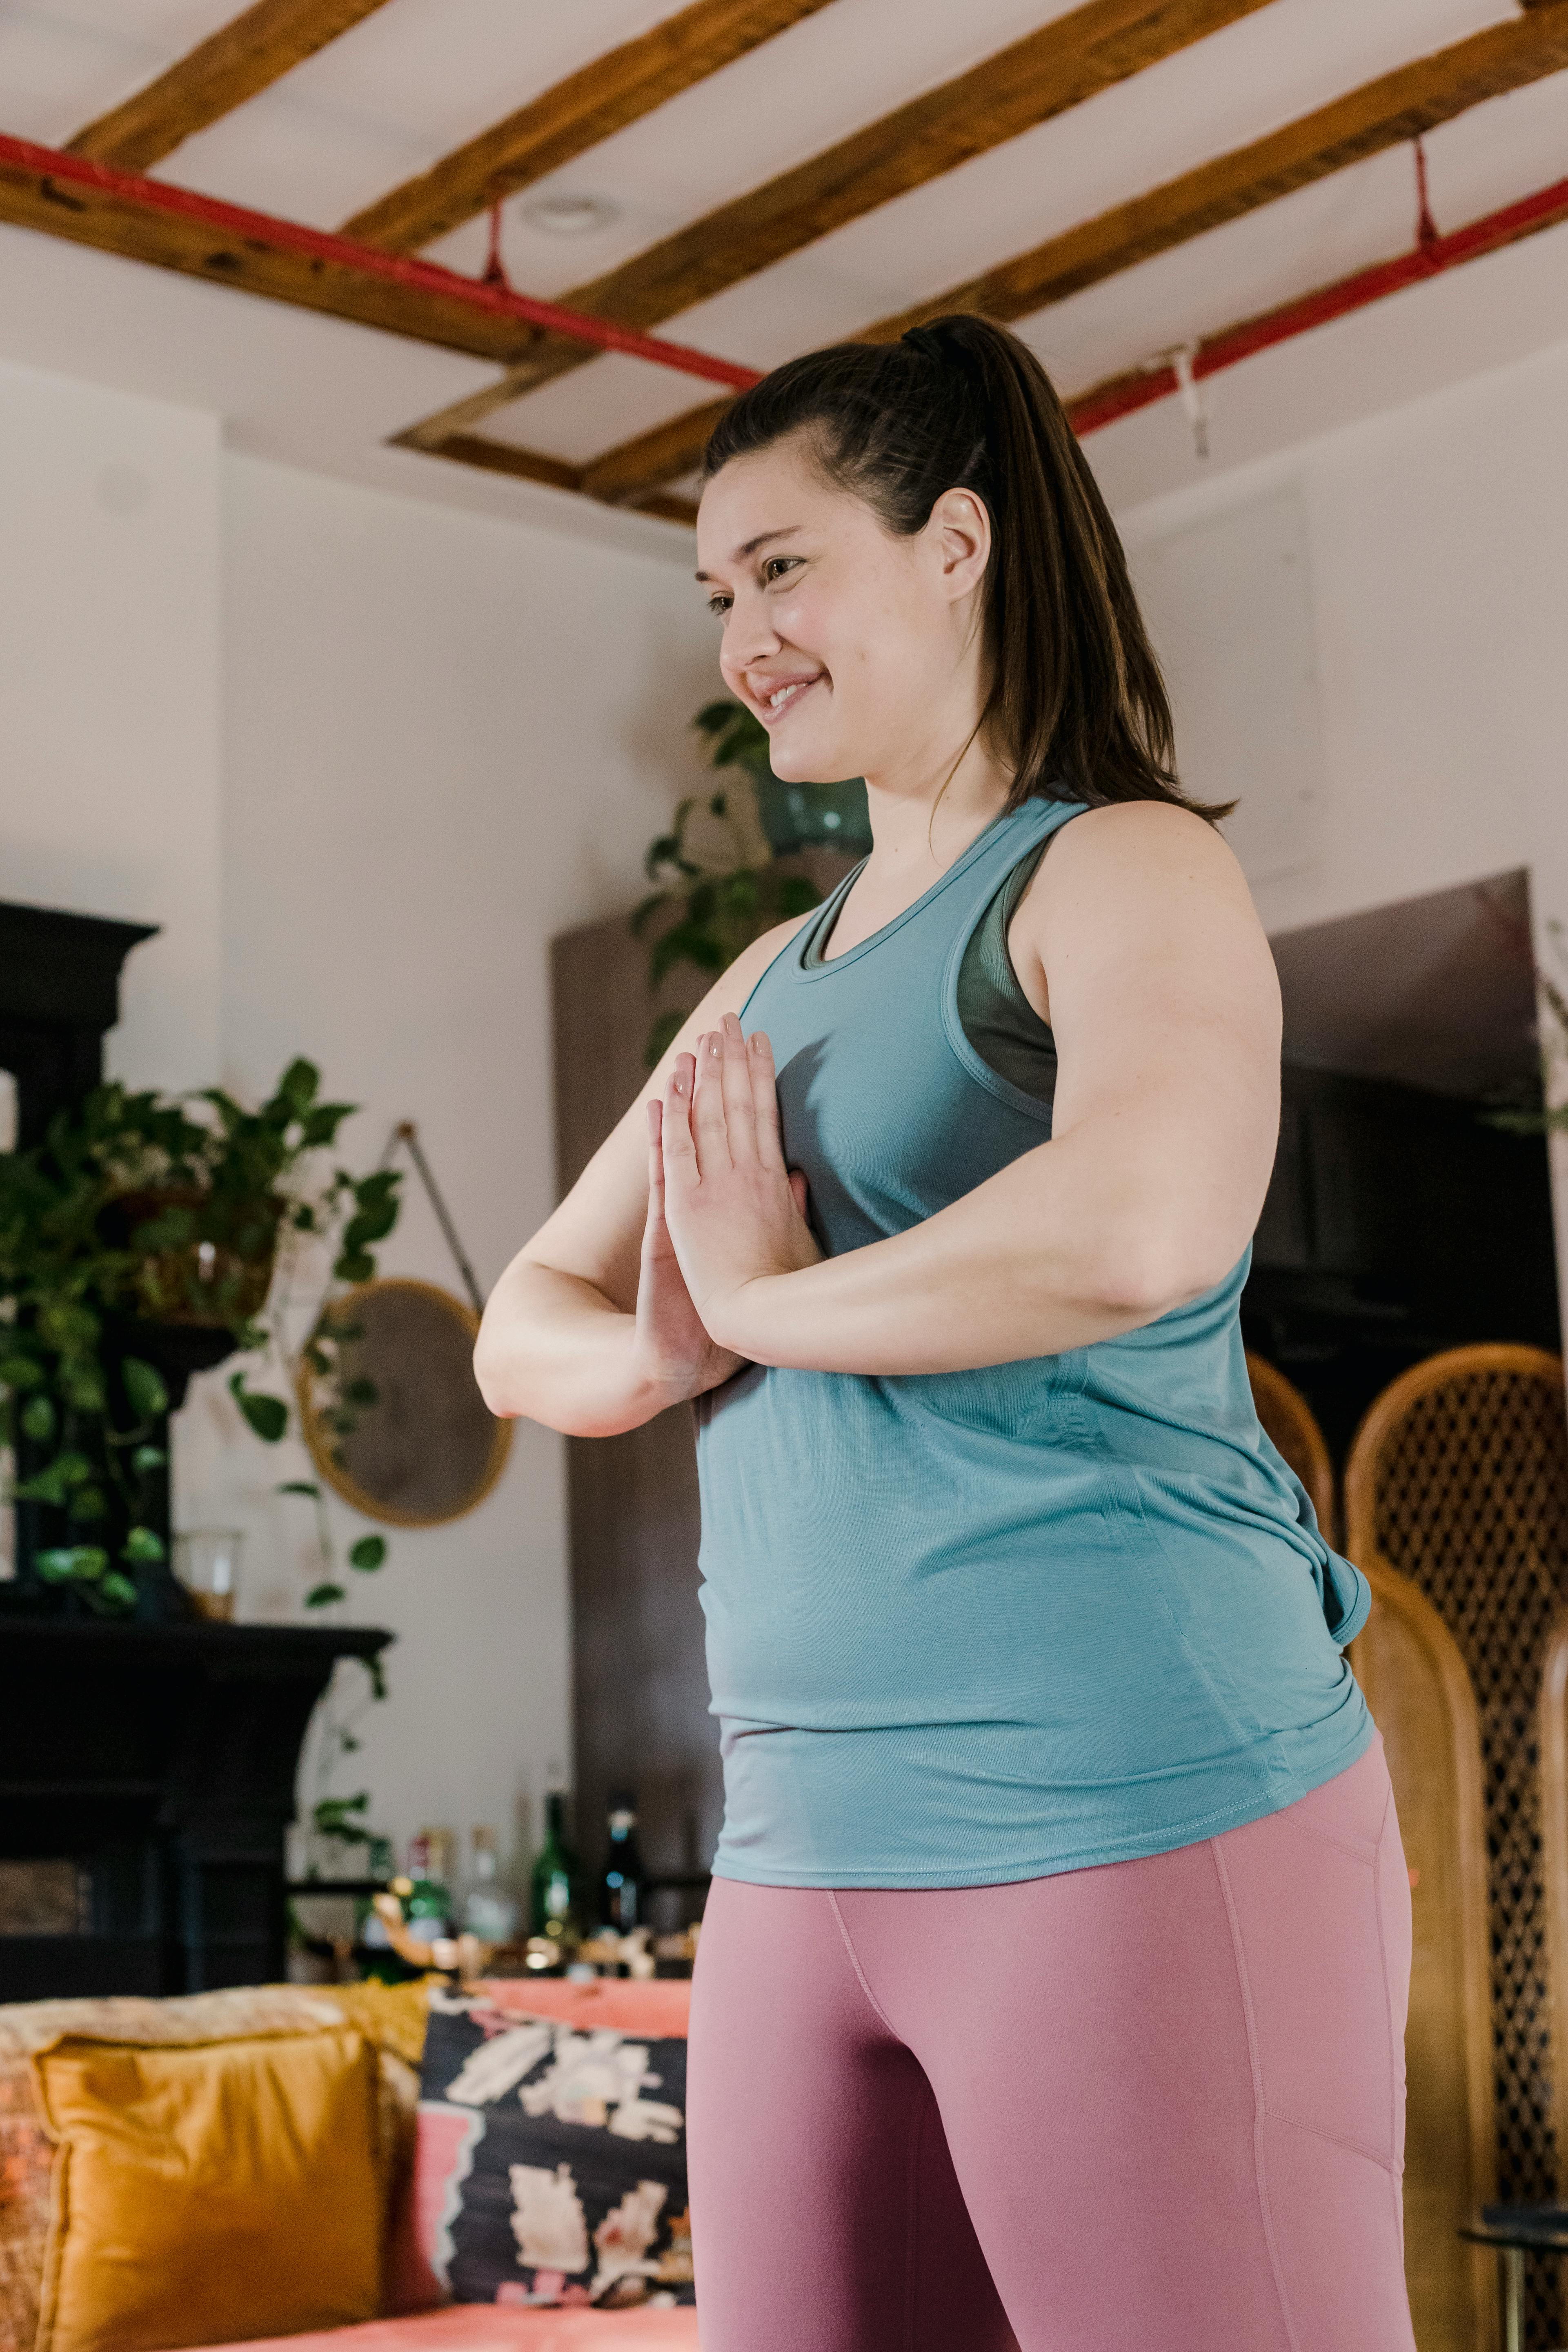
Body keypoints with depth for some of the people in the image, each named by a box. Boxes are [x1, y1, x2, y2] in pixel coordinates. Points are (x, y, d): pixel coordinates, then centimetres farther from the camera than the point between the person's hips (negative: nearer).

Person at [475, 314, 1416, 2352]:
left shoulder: (1125, 872, -4)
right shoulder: (776, 983, 19)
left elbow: (1138, 1232, -25)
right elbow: (525, 1329, 19)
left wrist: (769, 1297, -9)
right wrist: (658, 1350, -5)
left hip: (1139, 1821, -7)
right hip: (804, 1856, 7)